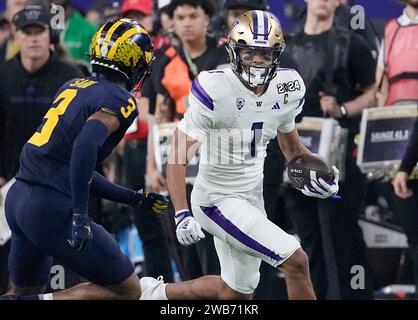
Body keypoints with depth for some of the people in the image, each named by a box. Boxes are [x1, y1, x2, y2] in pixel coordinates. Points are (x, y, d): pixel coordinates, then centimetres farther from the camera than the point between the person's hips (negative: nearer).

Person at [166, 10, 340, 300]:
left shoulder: (286, 89, -1)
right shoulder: (216, 90, -21)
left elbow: (292, 146, 17)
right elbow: (178, 158, -20)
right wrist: (182, 214, -29)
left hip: (252, 198, 8)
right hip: (219, 201, -8)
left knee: (237, 294, 17)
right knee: (296, 262, -15)